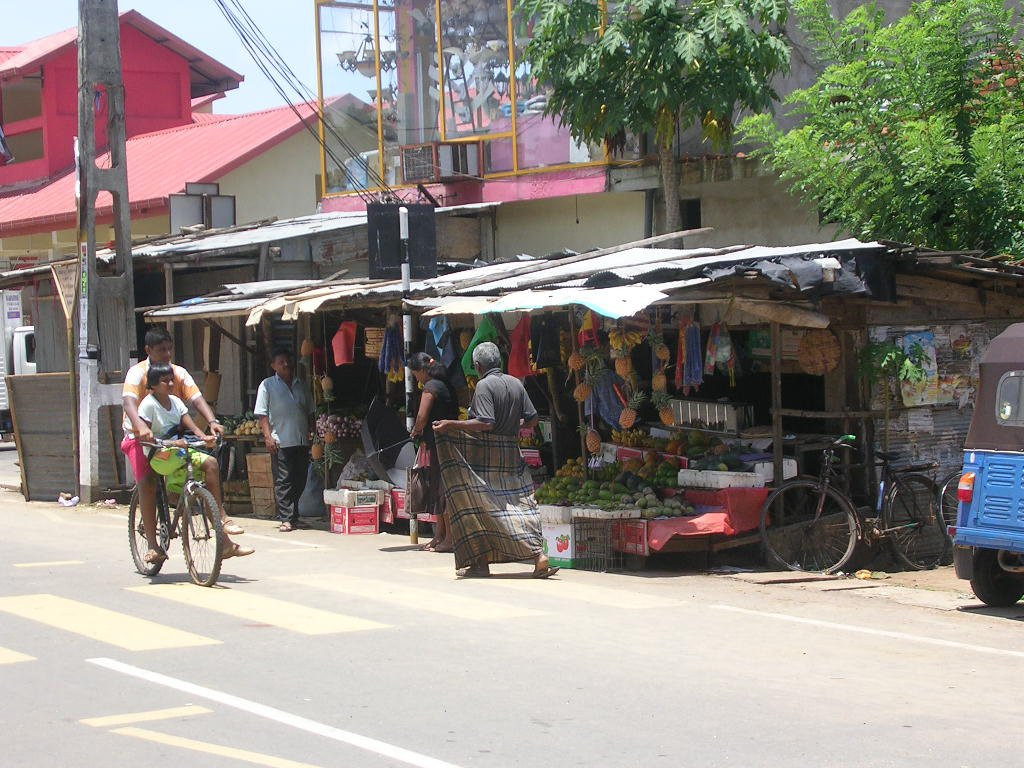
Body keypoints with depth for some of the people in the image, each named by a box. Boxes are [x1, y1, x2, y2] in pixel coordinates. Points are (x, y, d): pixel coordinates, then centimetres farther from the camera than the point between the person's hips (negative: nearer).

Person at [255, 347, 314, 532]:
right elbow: (262, 414, -1)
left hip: (301, 441, 5)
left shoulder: (301, 385, 16)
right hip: (280, 441, -5)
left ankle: (294, 516, 15)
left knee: (300, 481, 6)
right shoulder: (267, 385, 4)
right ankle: (285, 519, -7)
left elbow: (310, 413, 21)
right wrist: (268, 436, -11)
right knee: (283, 481, -7)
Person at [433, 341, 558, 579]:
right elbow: (533, 419, 10)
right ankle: (538, 554, -5)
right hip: (511, 453, 6)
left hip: (485, 455, -6)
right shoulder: (516, 383, 9)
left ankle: (481, 562, 4)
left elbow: (485, 423, -20)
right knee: (520, 505, 6)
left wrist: (451, 425, -17)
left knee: (479, 506, 2)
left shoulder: (484, 385, -10)